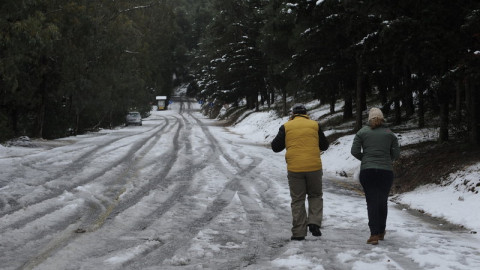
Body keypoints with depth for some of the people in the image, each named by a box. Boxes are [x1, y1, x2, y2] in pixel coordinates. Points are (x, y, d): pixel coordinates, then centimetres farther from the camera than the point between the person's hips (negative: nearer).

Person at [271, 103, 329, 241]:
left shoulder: (286, 127, 2)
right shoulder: (315, 125, 4)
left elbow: (275, 147, 6)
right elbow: (324, 146, 11)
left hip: (294, 169, 0)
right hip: (314, 167, 0)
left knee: (297, 200, 7)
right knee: (315, 195, 18)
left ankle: (298, 233, 6)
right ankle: (314, 222, 0)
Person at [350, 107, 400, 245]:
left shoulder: (362, 132, 2)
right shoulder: (390, 133, 6)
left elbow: (354, 151, -2)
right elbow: (396, 154, 3)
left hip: (367, 171, -1)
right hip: (386, 171, 1)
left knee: (372, 202, -2)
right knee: (383, 201, 15)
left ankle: (374, 234, -12)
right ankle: (381, 232, 25)